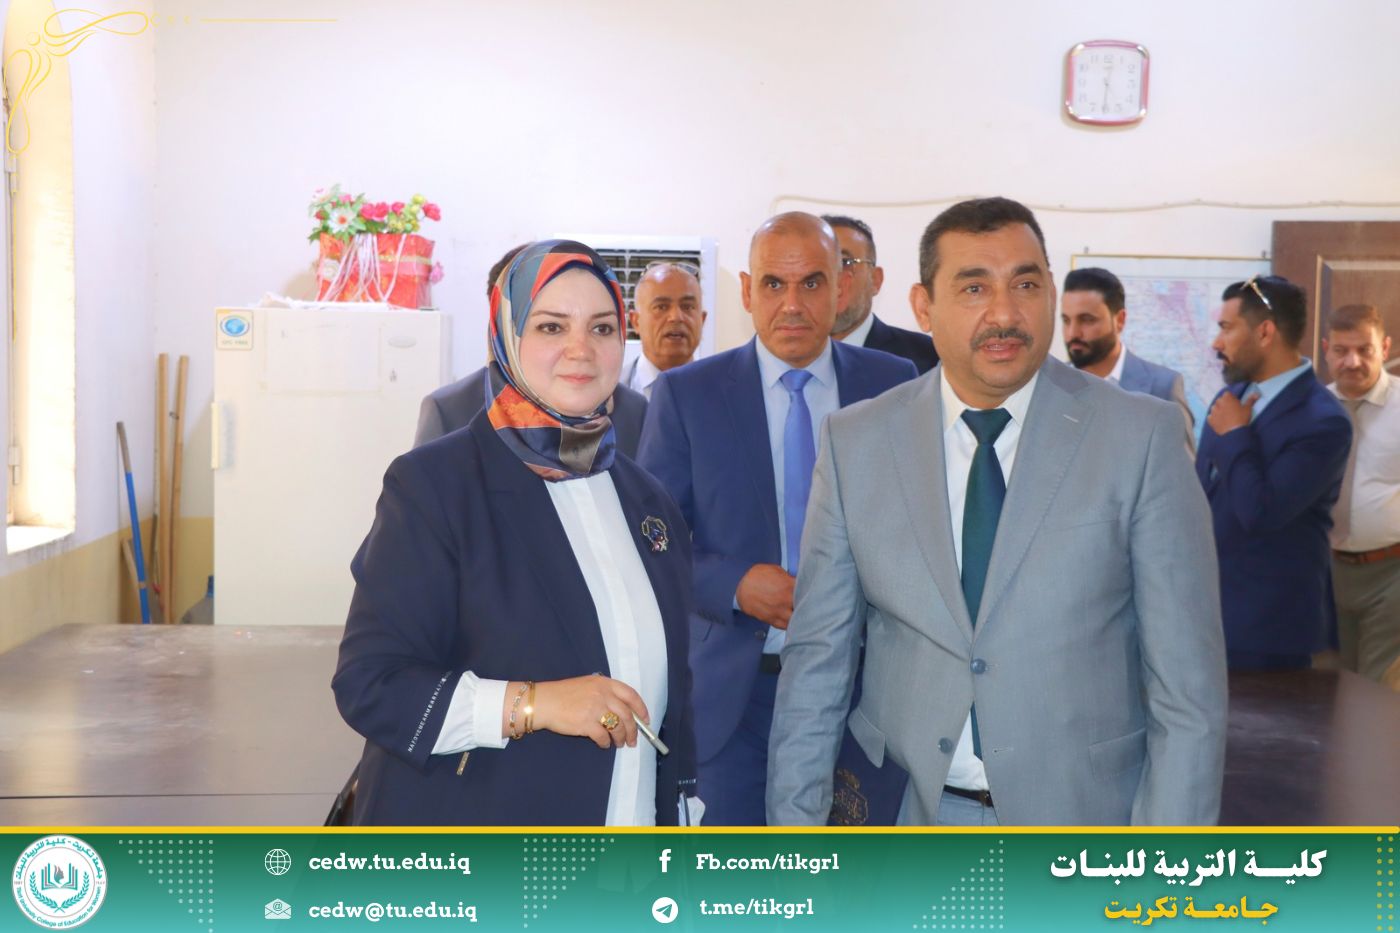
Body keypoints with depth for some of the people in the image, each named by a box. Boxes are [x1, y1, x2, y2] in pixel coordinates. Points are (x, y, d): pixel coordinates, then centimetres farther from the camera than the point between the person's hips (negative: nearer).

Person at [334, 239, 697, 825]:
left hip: (636, 820, 5)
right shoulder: (433, 484, -12)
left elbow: (669, 684, 11)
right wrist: (530, 704, -25)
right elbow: (369, 683, -16)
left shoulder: (647, 502, 5)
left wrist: (679, 807, 8)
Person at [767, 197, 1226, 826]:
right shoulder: (853, 443, -3)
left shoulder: (1141, 437, -9)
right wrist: (794, 826, -2)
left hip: (1085, 806, -1)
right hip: (912, 807, 2)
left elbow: (1188, 679, -8)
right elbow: (817, 658, 0)